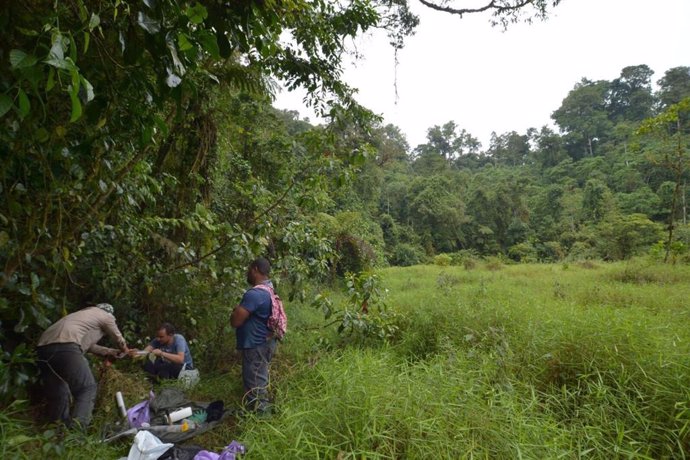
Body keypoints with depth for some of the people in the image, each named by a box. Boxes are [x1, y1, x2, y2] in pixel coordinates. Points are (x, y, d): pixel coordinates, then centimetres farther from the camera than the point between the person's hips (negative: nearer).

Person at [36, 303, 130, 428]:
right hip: (65, 346, -8)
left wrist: (111, 352, 53)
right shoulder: (107, 316, 18)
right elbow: (119, 340, 30)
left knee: (57, 395, 18)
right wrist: (124, 350, 51)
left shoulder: (85, 314, 39)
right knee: (87, 388, 1)